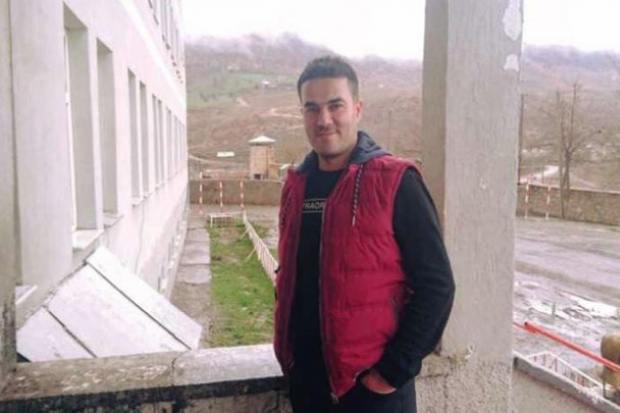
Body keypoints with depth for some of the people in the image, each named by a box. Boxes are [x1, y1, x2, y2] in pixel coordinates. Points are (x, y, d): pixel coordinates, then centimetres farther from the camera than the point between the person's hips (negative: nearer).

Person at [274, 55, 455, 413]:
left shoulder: (394, 182, -13)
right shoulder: (296, 186, 4)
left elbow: (436, 285, -14)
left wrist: (396, 369, -14)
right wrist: (288, 346, 9)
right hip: (305, 381, 6)